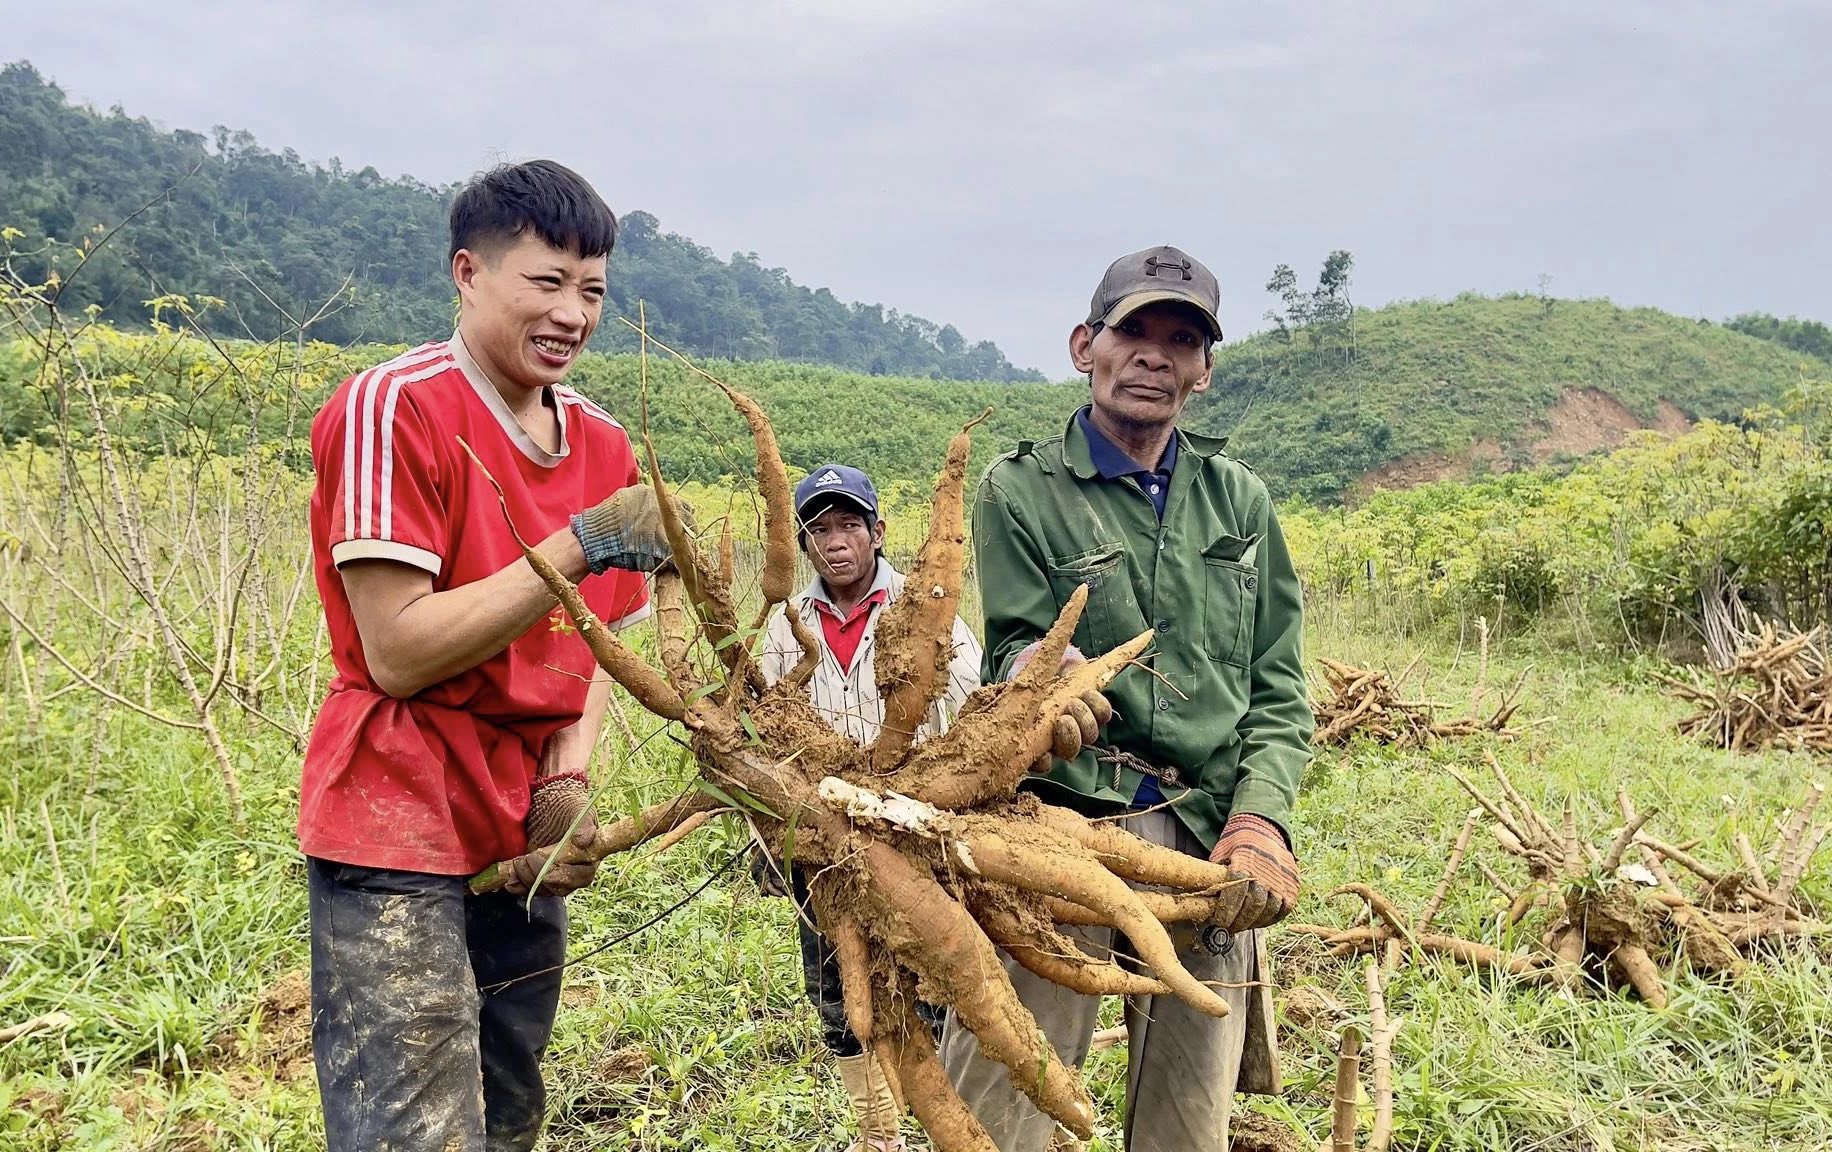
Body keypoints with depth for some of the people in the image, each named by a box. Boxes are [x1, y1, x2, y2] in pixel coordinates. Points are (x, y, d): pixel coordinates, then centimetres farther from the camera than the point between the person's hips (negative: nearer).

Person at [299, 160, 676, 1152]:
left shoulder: (604, 446, 7)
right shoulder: (392, 409, -13)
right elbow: (399, 653, -18)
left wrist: (567, 784, -6)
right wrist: (582, 543, -22)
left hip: (526, 838, 7)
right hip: (399, 838, -6)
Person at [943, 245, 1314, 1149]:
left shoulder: (1238, 499, 14)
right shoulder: (1022, 490, 3)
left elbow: (1277, 685, 12)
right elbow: (1018, 653, -1)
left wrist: (1259, 818, -4)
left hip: (1207, 845, 4)